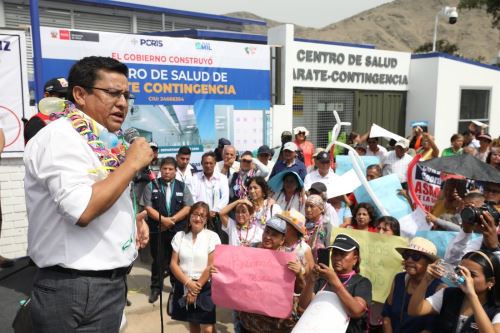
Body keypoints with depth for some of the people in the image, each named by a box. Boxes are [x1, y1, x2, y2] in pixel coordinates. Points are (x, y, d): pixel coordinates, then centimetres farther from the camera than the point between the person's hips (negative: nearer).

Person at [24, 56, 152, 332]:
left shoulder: (101, 141, 10)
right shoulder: (61, 135, -15)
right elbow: (82, 210, -29)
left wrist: (131, 221, 4)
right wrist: (132, 163, -19)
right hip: (77, 289, -8)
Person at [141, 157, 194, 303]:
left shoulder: (182, 187, 6)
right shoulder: (151, 186, 3)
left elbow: (188, 208, -1)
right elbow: (148, 207, -4)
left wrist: (172, 219, -12)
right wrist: (163, 219, -15)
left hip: (178, 229, 1)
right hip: (157, 229, 0)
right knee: (158, 260, 7)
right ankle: (156, 288, 21)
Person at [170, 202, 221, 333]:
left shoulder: (212, 237, -5)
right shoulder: (180, 236, 4)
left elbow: (211, 266, -9)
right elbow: (173, 264, 0)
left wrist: (197, 287, -9)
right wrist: (188, 283, -12)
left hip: (204, 287, -3)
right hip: (183, 287, 3)